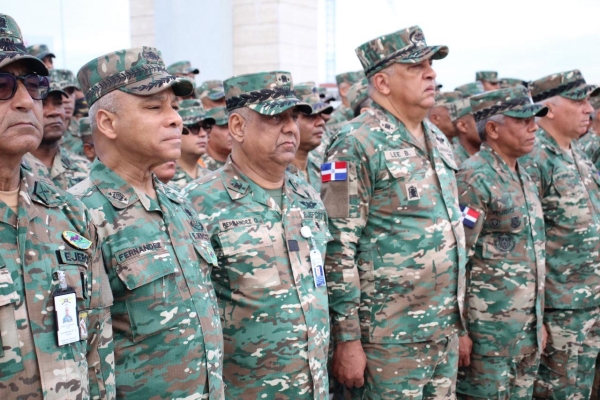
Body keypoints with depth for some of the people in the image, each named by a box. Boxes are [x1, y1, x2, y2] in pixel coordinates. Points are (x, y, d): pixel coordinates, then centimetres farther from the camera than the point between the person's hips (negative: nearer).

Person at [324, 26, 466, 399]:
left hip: (446, 330, 7)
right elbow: (338, 249, -16)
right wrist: (348, 338, -16)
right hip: (390, 340, -7)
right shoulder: (358, 145, -13)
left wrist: (457, 319, 18)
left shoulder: (439, 139, 11)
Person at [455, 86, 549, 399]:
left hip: (528, 328, 8)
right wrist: (458, 330, -18)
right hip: (488, 331, -8)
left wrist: (539, 322, 19)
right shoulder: (473, 179, -14)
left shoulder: (525, 179, 13)